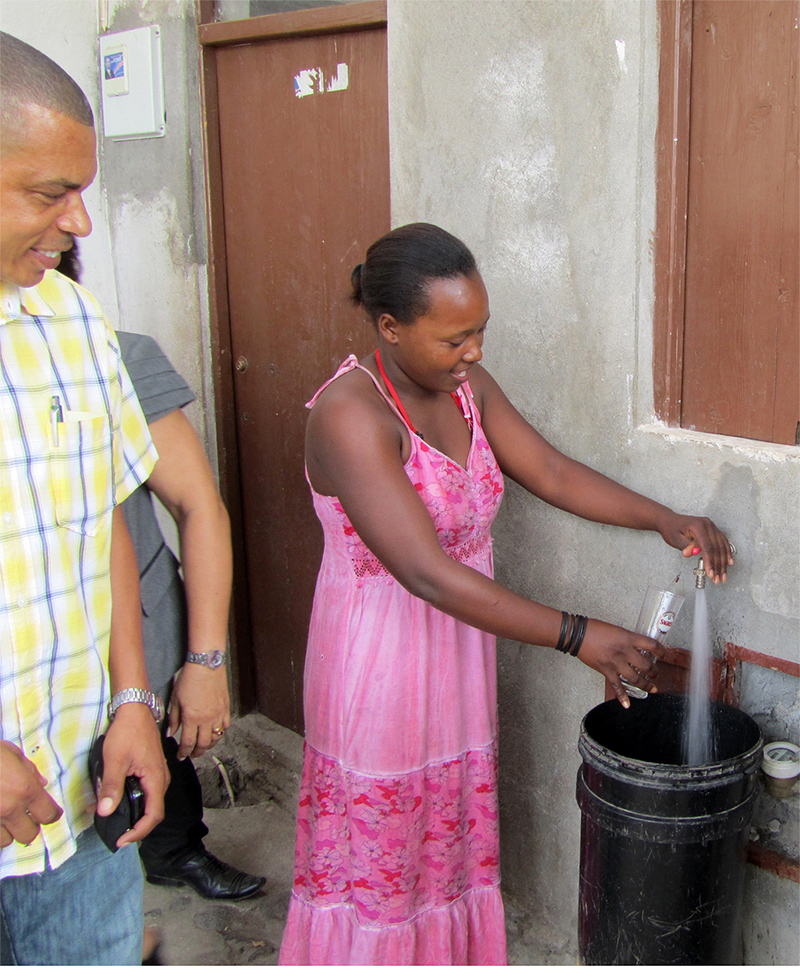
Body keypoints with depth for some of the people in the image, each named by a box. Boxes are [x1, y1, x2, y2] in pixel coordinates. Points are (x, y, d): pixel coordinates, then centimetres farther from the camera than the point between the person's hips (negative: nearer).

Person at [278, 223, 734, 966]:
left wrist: (663, 520, -10)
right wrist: (577, 638, -28)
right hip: (379, 661, -7)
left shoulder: (466, 387, -2)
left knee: (453, 836, 21)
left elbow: (550, 472, 4)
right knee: (376, 850, 11)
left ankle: (450, 953, 41)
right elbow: (430, 575, -30)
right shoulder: (349, 415, -27)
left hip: (458, 650, 7)